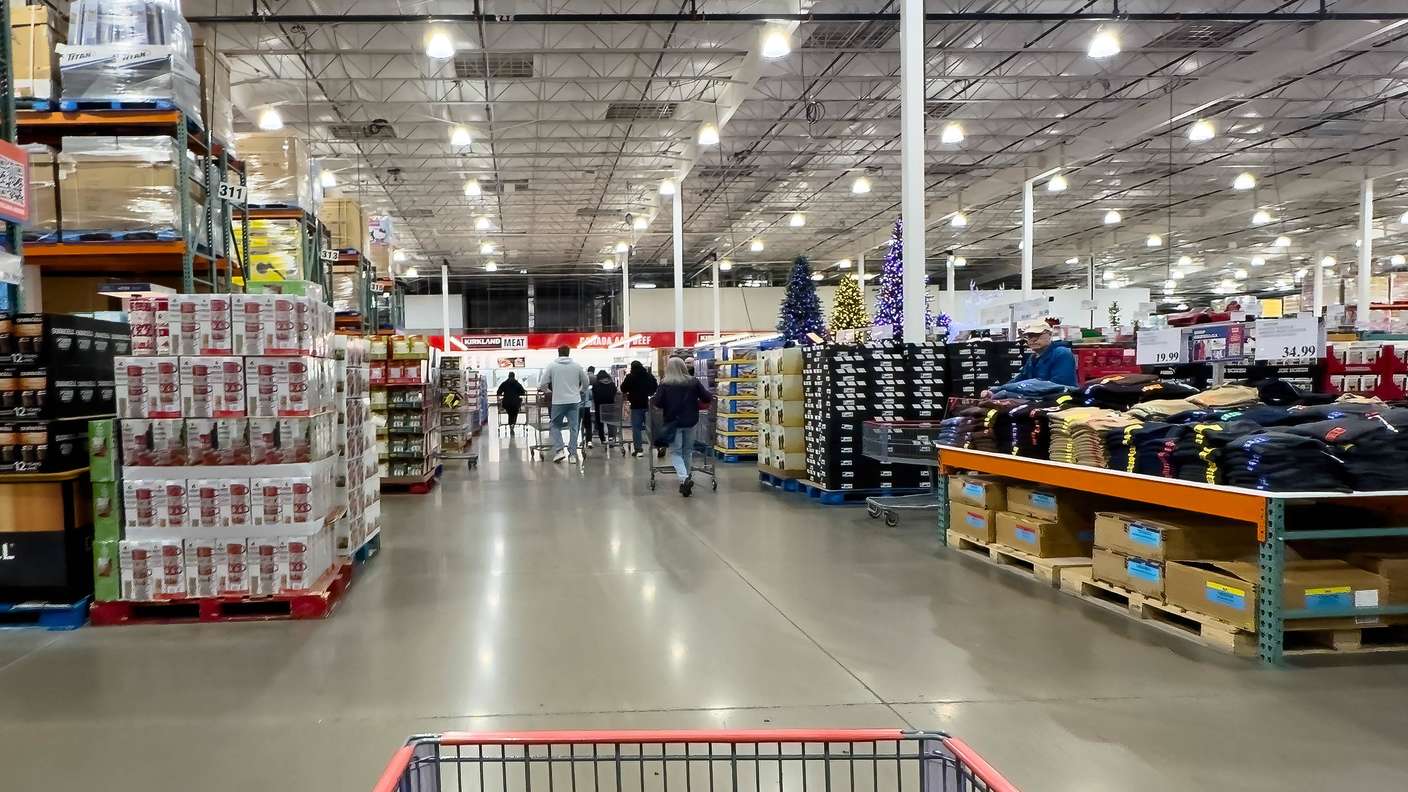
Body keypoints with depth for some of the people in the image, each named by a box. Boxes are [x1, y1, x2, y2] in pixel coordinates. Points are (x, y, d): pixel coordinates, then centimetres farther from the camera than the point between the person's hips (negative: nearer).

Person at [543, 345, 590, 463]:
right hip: (574, 401, 2)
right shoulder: (576, 366, 4)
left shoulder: (551, 365, -1)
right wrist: (580, 391, 31)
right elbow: (586, 382, 12)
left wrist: (550, 391, 20)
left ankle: (559, 450, -5)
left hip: (558, 401, -1)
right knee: (574, 427, 7)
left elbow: (543, 383, 0)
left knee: (556, 426, 10)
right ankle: (573, 454, 6)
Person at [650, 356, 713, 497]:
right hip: (691, 421, 2)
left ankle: (684, 479, -17)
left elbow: (657, 402, -12)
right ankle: (686, 477, 25)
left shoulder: (665, 384, -7)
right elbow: (707, 398, -2)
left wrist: (651, 399, 10)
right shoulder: (693, 382, -2)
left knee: (675, 452, 4)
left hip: (673, 422, -2)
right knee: (687, 451, 18)